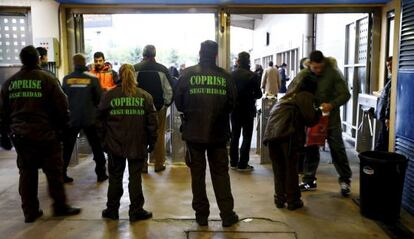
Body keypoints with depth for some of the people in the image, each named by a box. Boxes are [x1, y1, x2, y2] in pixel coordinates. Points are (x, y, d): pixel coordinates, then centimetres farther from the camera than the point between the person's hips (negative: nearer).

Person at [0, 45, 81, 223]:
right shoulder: (47, 79, -8)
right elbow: (61, 107, -9)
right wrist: (62, 127, 4)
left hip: (20, 136, 5)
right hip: (45, 135, -4)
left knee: (26, 173, 12)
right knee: (54, 171, 6)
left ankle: (30, 211, 18)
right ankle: (60, 207, 13)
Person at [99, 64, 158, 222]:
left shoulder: (109, 96, -2)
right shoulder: (145, 96, -2)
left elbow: (101, 120, 2)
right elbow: (152, 122, -2)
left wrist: (102, 141, 12)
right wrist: (152, 142, 7)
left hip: (115, 145, 1)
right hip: (138, 145, 0)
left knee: (115, 177, 12)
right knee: (135, 178, 7)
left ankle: (112, 210, 22)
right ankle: (136, 211, 13)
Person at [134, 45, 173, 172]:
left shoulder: (135, 69, -4)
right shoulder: (162, 69, -6)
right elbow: (169, 90, -6)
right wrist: (166, 104, 7)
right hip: (159, 108, -1)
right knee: (159, 135, 9)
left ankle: (142, 165, 13)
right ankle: (158, 164, 14)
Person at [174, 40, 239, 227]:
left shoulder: (188, 74, -6)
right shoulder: (225, 76, -4)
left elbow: (178, 102, -2)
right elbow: (231, 104, 1)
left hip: (194, 132, -1)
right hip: (219, 132, 1)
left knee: (197, 174, 10)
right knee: (220, 173, 11)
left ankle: (201, 214, 16)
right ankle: (227, 214, 14)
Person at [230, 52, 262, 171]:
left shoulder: (231, 75, -5)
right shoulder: (253, 76, -13)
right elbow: (258, 94, -8)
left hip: (235, 109, 4)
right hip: (248, 110, -3)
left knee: (234, 136, 14)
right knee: (247, 136, 4)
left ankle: (233, 162, 18)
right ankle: (243, 164, 3)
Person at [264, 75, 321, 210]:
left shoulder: (289, 96, 30)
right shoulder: (306, 96, 9)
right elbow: (310, 119, 2)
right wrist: (318, 112, 19)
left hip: (270, 132, 6)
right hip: (286, 134, -6)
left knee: (278, 168, 15)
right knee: (291, 167, 6)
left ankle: (279, 199, 20)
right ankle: (293, 201, 14)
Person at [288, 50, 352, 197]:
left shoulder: (333, 73, -13)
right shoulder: (303, 75, -6)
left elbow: (345, 94, -13)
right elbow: (290, 93, -1)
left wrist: (332, 104, -31)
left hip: (331, 118, -2)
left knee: (337, 149, 3)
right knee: (310, 150, 9)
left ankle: (345, 181, 18)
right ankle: (309, 180, 22)